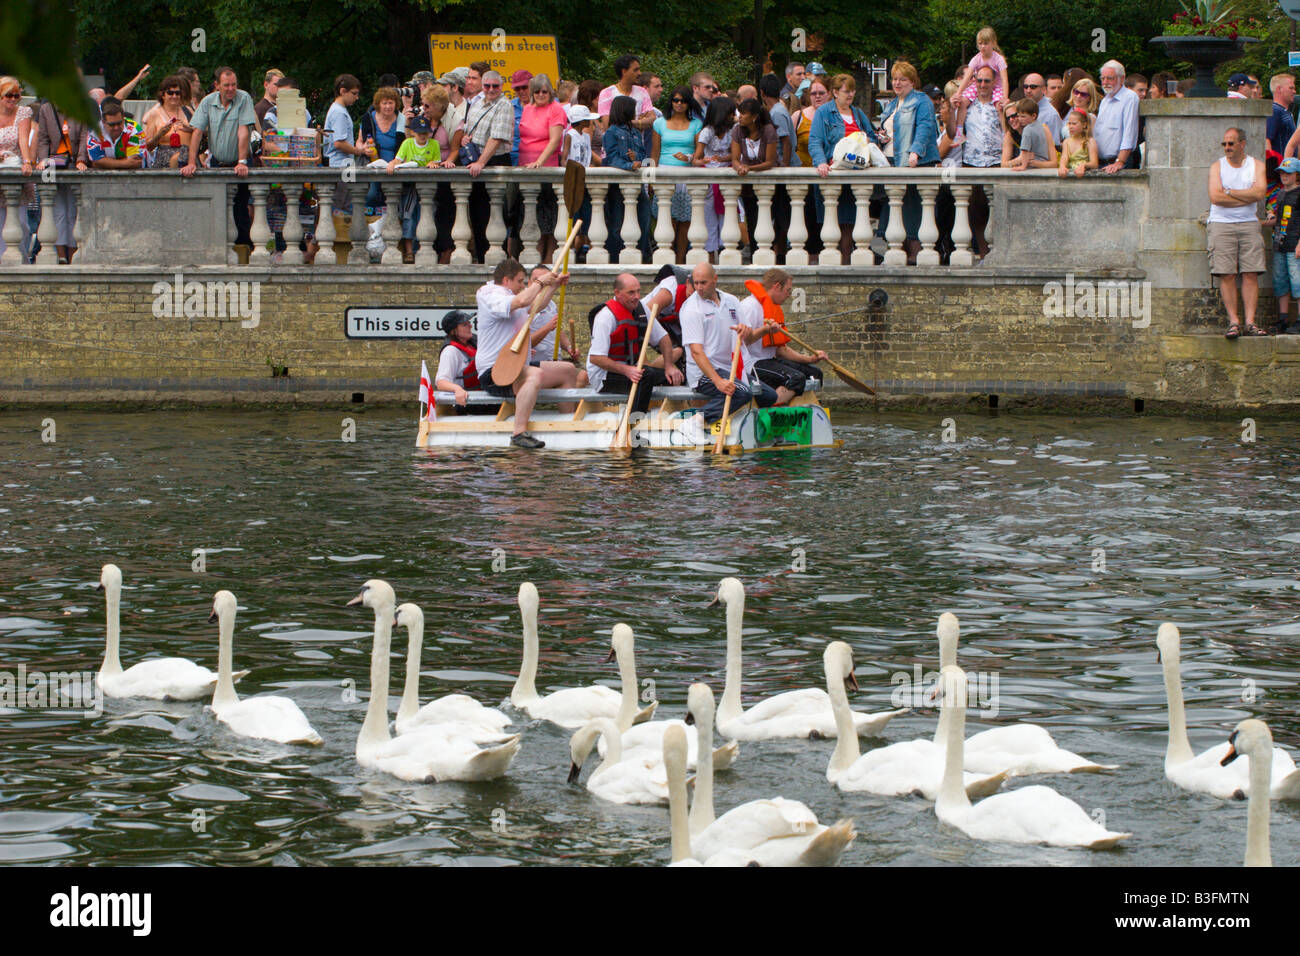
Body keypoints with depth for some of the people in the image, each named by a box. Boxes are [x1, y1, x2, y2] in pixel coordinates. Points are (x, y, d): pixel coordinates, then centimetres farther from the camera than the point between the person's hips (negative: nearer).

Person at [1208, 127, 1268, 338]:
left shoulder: (1256, 165, 9)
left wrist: (1229, 191, -6)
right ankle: (1233, 322, -6)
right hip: (1221, 224, -1)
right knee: (1227, 275, -8)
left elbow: (1260, 192, -8)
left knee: (1251, 274, -6)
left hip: (1248, 224, 1)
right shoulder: (1217, 166, 7)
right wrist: (1247, 196, -6)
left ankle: (1250, 322, -6)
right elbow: (1215, 197, -9)